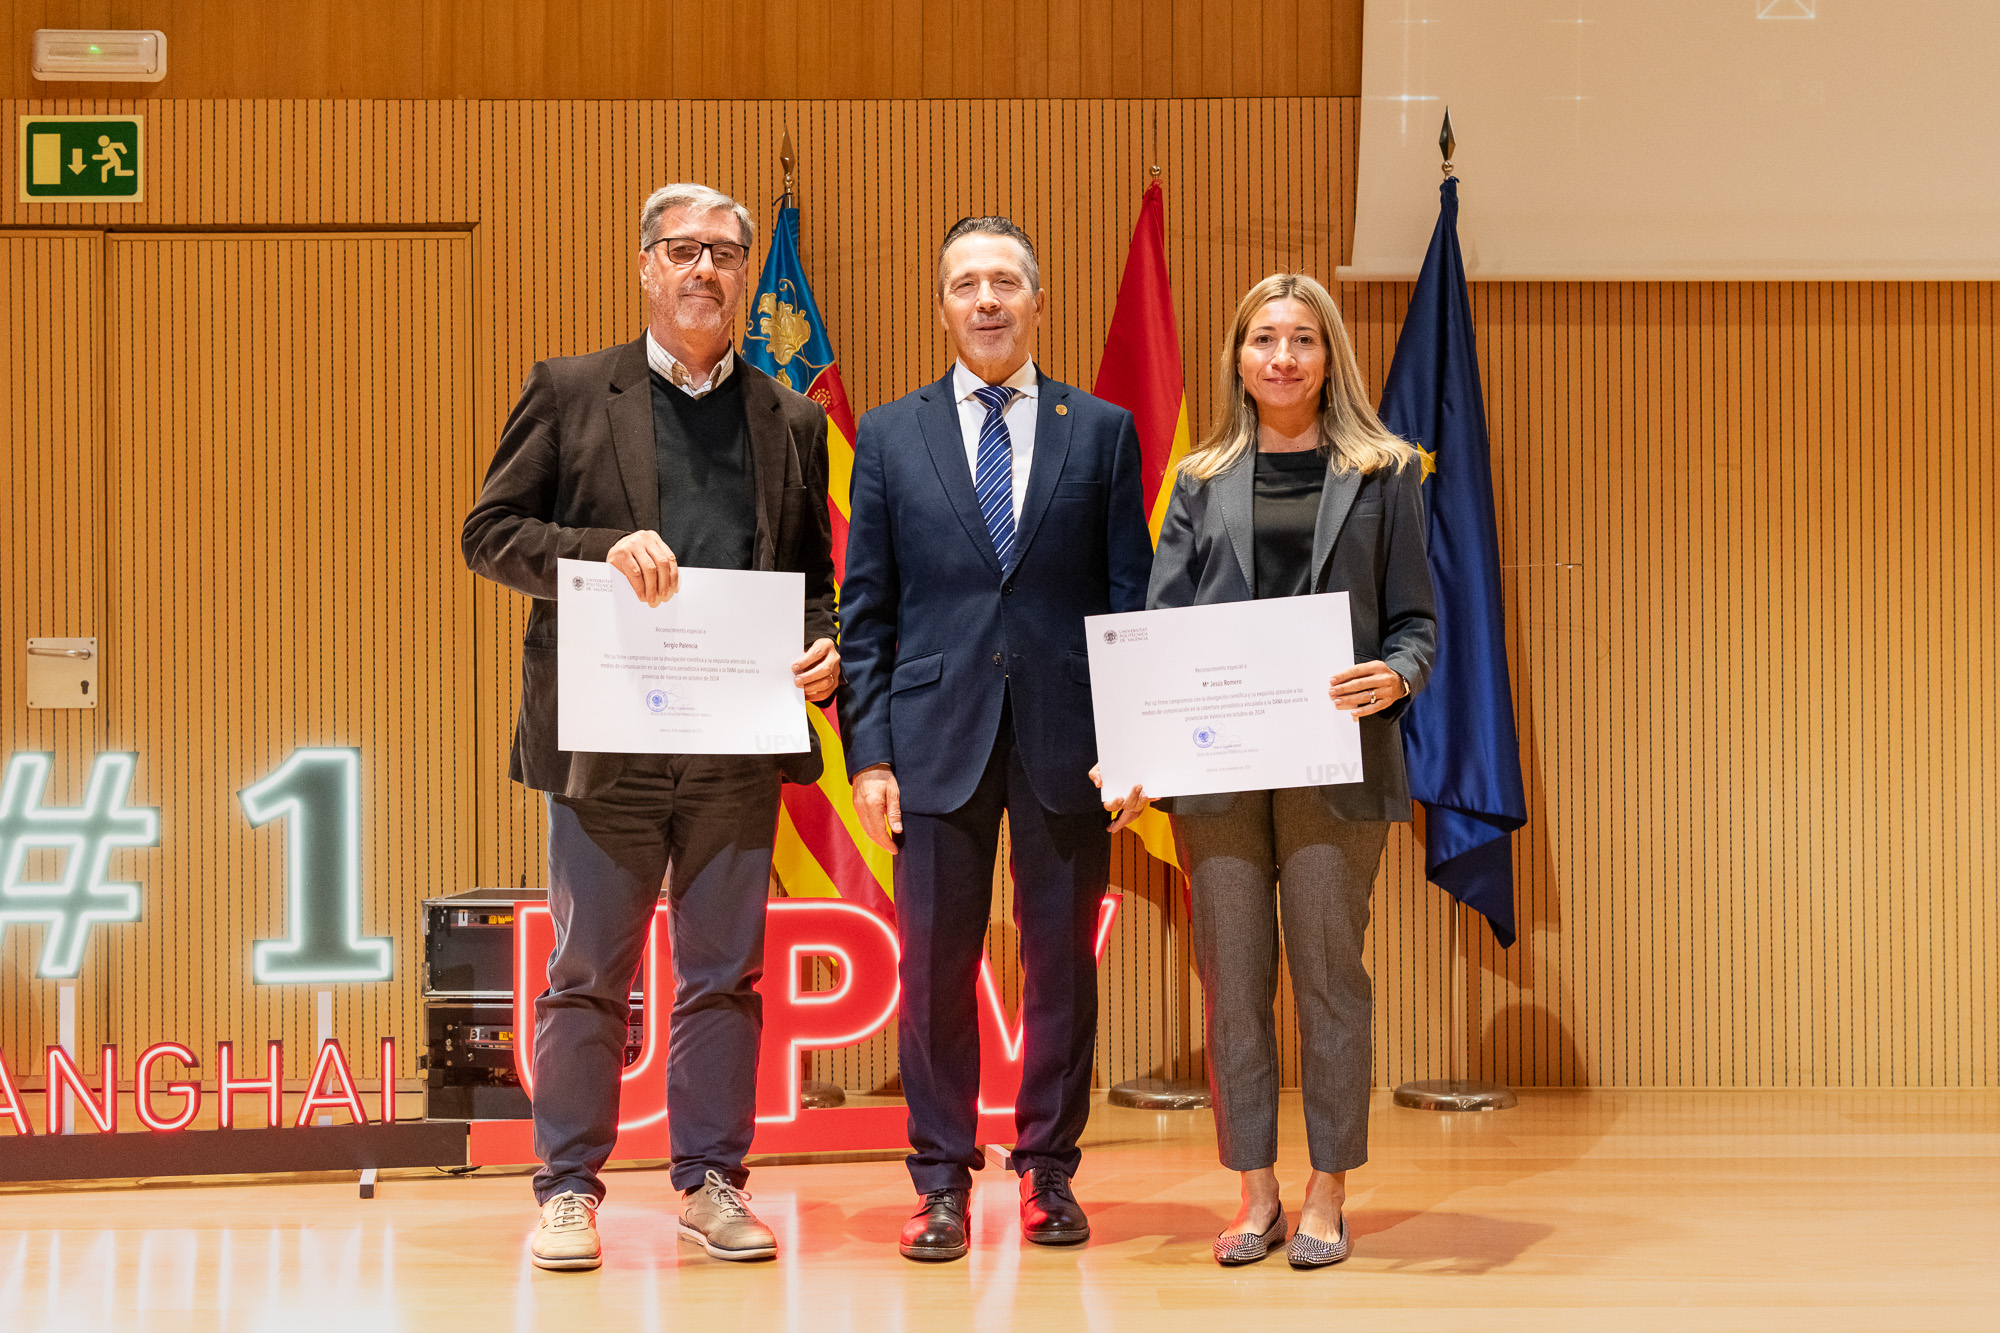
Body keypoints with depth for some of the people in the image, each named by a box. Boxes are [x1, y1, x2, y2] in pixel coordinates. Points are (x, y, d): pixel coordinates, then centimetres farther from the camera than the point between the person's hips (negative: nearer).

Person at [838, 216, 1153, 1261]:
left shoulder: (1103, 431, 7)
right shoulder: (890, 435, 8)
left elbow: (1130, 597, 5)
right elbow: (865, 610, 6)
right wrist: (868, 750, -2)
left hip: (1066, 740, 0)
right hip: (937, 737, 0)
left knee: (1061, 961, 7)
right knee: (936, 967, 3)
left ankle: (1048, 1172, 20)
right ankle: (942, 1184, 14)